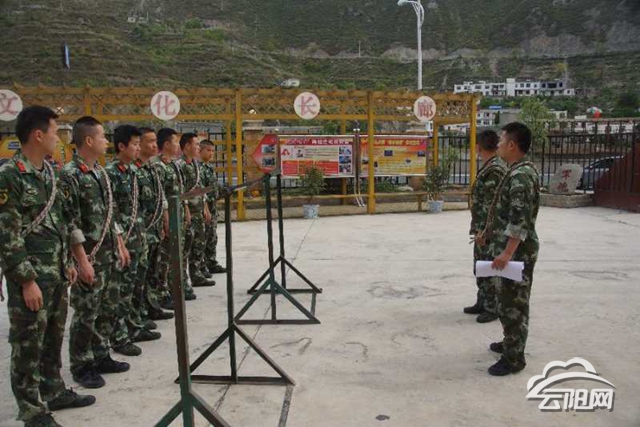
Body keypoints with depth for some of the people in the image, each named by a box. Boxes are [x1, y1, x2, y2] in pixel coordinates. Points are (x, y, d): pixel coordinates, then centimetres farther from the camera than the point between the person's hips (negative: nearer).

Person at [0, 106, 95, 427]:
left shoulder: (48, 172, 9)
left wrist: (66, 262, 16)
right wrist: (27, 280, -18)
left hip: (55, 274, 8)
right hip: (30, 276, -8)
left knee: (53, 337, 19)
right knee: (28, 344, 5)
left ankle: (54, 392, 34)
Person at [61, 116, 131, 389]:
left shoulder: (101, 172, 11)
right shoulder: (69, 175, -15)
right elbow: (69, 223, -18)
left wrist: (120, 246, 14)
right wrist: (83, 261, -19)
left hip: (108, 256, 8)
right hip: (89, 258, -8)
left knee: (108, 309, 15)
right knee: (86, 314, 2)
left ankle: (101, 357, 28)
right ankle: (81, 366, 16)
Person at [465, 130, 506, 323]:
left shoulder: (495, 169, -19)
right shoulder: (488, 167, 12)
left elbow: (492, 205, -23)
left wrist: (483, 231, -22)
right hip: (483, 229, 10)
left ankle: (493, 308, 10)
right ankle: (482, 302, 28)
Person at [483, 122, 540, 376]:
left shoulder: (520, 175, -20)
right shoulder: (520, 172, 12)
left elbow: (520, 219, -26)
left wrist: (506, 253, -28)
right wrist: (490, 232, 25)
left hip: (517, 251, -10)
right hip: (515, 249, 10)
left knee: (513, 303, -2)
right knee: (509, 300, 20)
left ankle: (514, 358, 7)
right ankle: (511, 343, 35)